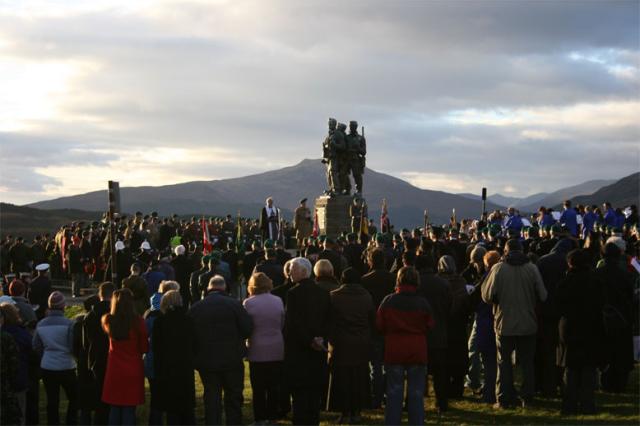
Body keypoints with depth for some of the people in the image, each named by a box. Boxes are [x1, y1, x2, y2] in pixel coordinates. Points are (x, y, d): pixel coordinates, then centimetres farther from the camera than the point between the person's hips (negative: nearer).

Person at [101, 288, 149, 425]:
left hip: (114, 370, 2)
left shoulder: (108, 320, -6)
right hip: (133, 371, -2)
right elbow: (144, 348, -4)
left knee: (114, 409, 11)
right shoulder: (138, 321, -13)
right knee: (129, 410, 3)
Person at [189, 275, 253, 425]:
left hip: (206, 361, 1)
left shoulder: (195, 307, -2)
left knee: (211, 397, 9)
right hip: (232, 359, -1)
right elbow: (248, 329, -10)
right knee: (233, 396, 12)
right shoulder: (234, 304, -9)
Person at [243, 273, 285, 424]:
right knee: (274, 386, 11)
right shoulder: (278, 301, -1)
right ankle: (272, 416, 16)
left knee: (258, 388, 5)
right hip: (277, 350, 3)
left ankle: (259, 418, 9)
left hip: (257, 351, -3)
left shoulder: (248, 303, -11)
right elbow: (283, 324, 7)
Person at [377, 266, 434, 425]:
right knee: (416, 394, 7)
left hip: (394, 352, 0)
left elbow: (379, 325, -1)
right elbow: (429, 326, 0)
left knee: (394, 394, 8)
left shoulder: (388, 301, -7)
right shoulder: (423, 303, -8)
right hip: (417, 352, 0)